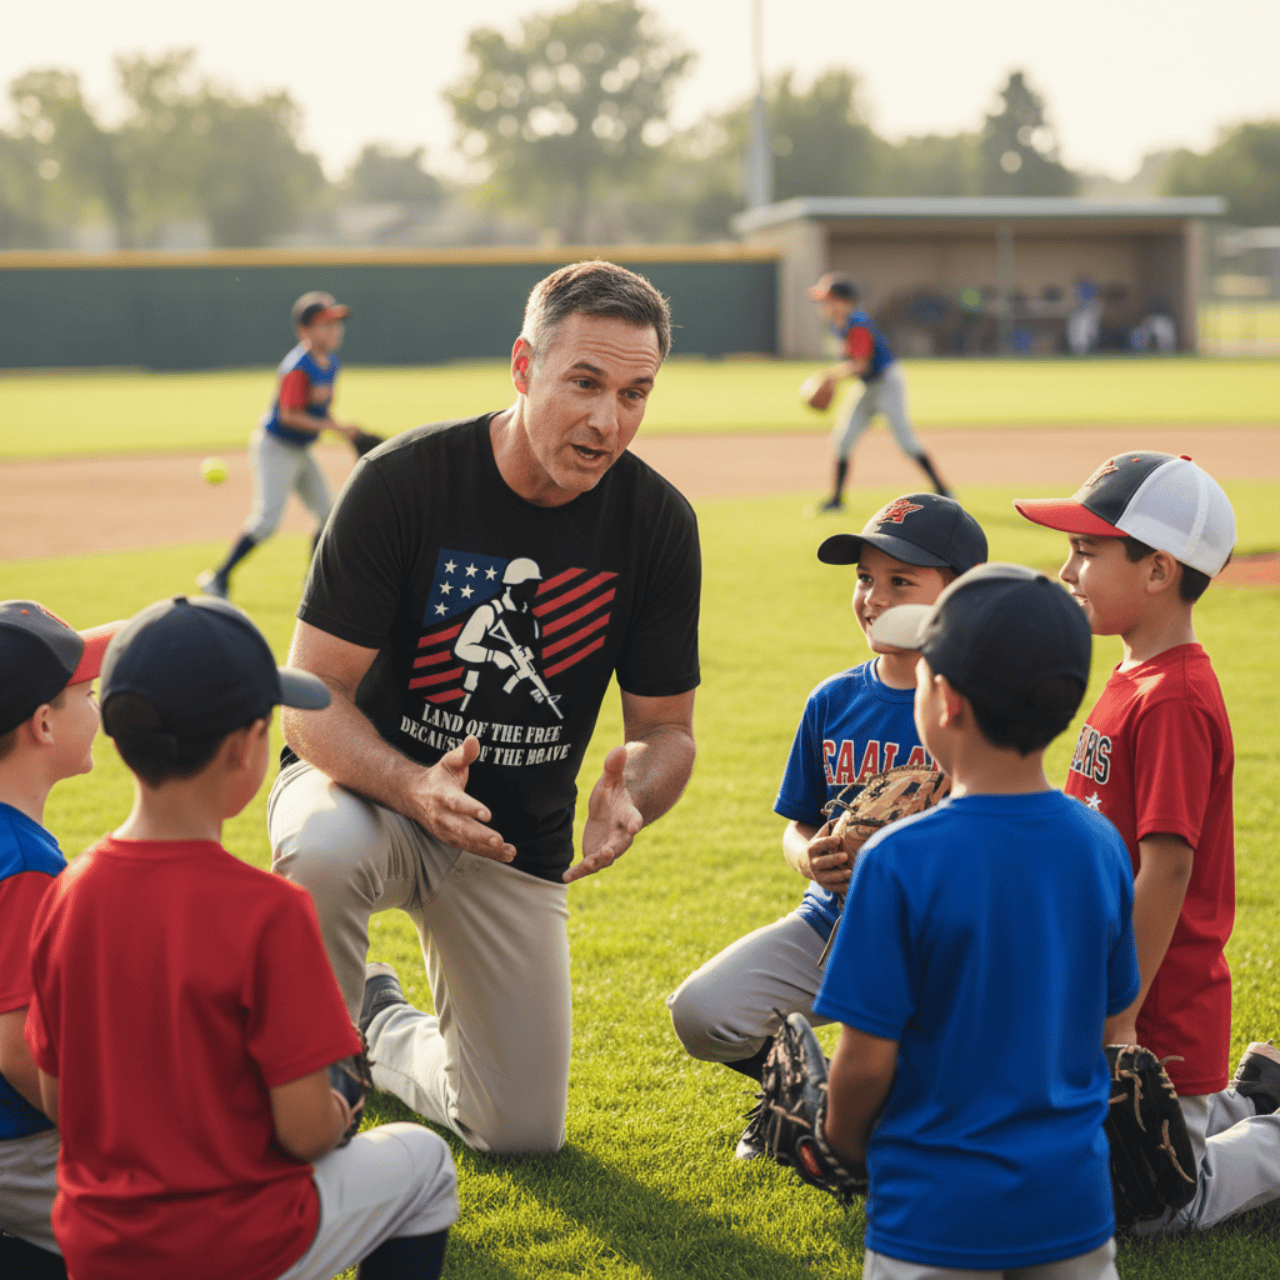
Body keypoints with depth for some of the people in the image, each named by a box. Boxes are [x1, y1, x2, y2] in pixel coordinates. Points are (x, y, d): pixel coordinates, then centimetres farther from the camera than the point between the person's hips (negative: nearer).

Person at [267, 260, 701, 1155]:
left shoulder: (658, 523, -12)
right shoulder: (403, 480, -22)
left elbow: (666, 728, -4)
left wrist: (631, 794, -29)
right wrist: (415, 789, -41)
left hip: (520, 838, 3)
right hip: (371, 783, -3)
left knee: (525, 1134, 4)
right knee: (321, 850, -41)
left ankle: (385, 1029, 36)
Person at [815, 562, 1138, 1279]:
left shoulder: (899, 861, -19)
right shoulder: (1101, 845, -3)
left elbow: (867, 1059, -14)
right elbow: (1107, 1025, 8)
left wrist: (844, 1138, 6)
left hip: (940, 1210, -4)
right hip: (1073, 1195, 4)